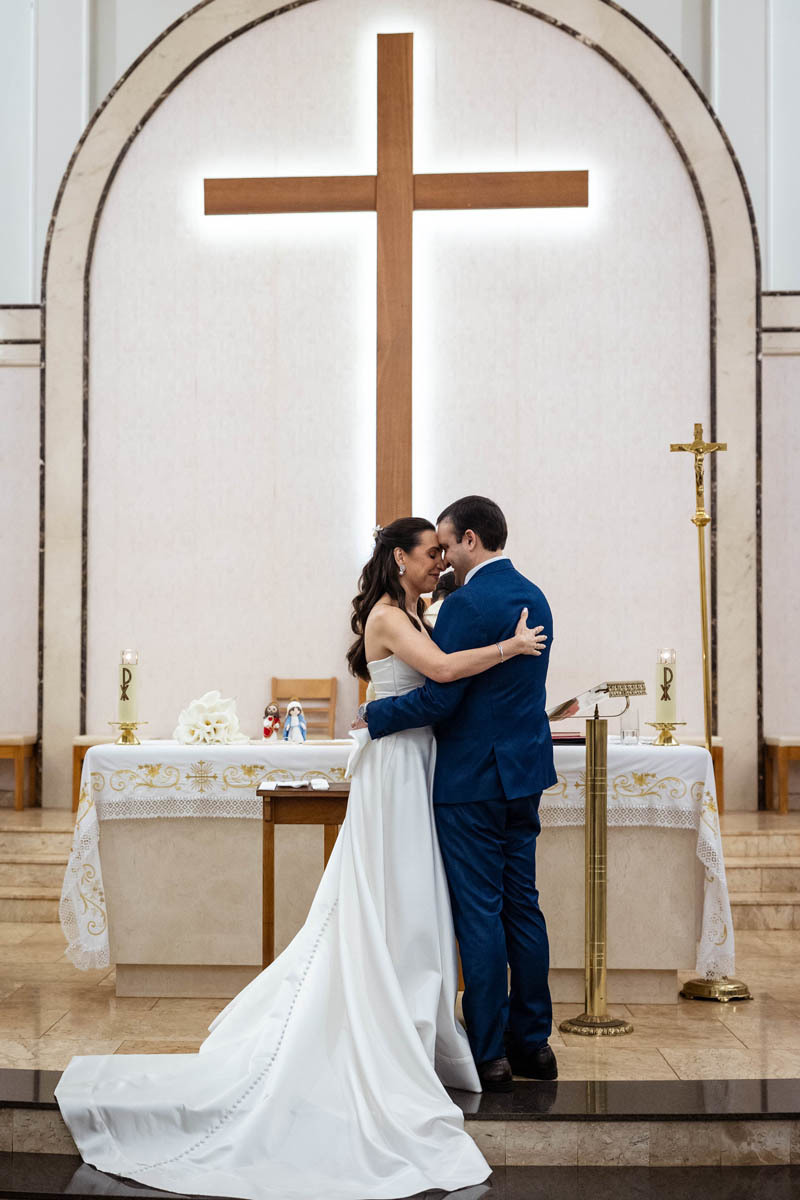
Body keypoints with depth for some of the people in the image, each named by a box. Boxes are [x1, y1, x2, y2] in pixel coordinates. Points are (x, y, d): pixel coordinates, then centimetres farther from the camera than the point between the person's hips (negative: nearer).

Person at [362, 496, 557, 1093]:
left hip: (473, 778, -8)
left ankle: (489, 1054, 5)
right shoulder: (534, 597, 11)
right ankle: (533, 1042, 20)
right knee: (522, 907, 13)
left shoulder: (468, 604, -17)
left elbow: (438, 697, -19)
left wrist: (376, 716, -4)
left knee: (479, 915, -1)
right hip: (524, 774, 9)